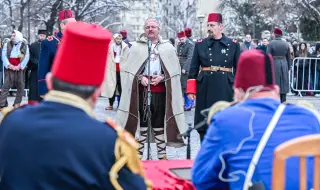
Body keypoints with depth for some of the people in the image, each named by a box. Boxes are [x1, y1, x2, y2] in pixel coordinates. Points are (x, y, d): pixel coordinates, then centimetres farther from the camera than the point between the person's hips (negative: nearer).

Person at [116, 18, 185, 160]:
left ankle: (162, 154, 12)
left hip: (161, 90, 0)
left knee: (160, 123, 4)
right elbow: (128, 69, 5)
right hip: (141, 90, 0)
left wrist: (162, 77, -8)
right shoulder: (136, 47, 7)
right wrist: (140, 78, -9)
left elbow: (175, 70, 6)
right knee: (142, 122, 2)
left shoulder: (168, 47, 8)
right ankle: (138, 154, 8)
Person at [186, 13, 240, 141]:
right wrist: (191, 90, -1)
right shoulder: (200, 44, 6)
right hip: (205, 89, 1)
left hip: (226, 90, -1)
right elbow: (193, 69, 6)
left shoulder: (233, 45, 4)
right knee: (203, 123, 5)